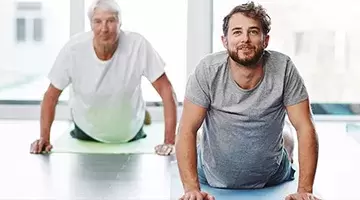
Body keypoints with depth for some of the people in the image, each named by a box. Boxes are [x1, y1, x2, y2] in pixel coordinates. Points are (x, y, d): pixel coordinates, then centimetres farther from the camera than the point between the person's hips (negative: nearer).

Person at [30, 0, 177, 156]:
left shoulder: (138, 45, -30)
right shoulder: (73, 49, -28)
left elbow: (166, 90, -27)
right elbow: (51, 96, -16)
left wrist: (169, 141, -33)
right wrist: (44, 138, -25)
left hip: (129, 133, 0)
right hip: (86, 132, 1)